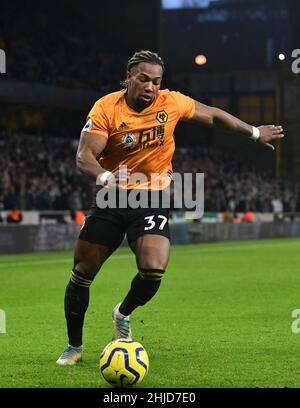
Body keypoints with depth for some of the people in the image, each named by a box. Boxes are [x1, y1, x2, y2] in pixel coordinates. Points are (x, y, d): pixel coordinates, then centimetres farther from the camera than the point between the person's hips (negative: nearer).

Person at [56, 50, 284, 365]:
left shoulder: (172, 103, -5)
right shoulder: (106, 108, -12)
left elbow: (213, 115, 13)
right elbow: (84, 156, -20)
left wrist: (254, 132, 21)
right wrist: (105, 177, -41)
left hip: (152, 202, 1)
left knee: (153, 270, -22)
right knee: (82, 274, 1)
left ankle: (124, 314, 12)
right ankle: (74, 347, 22)